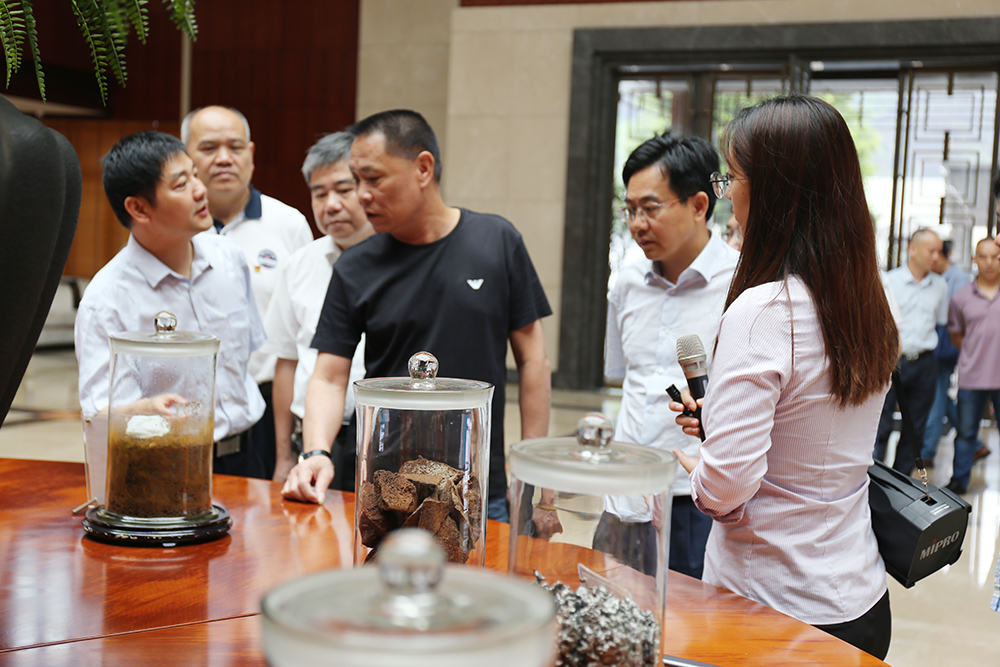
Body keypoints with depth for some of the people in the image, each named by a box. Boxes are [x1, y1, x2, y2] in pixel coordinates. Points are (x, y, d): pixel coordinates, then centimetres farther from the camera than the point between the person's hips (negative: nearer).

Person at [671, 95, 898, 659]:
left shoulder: (763, 310, -23)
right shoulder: (872, 306, 0)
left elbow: (726, 485, -26)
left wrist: (697, 471, -5)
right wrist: (719, 414, 14)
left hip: (776, 608, -7)